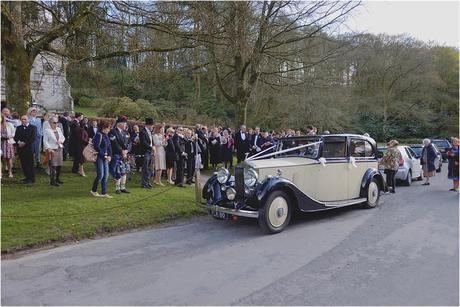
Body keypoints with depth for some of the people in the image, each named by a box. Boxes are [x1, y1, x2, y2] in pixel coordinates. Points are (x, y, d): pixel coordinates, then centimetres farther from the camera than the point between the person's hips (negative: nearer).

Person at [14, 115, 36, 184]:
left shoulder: (33, 127, 2)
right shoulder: (18, 128, 17)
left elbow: (33, 138, -8)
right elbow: (15, 137, 10)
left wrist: (25, 143, -14)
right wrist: (18, 142, -9)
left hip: (29, 148, -5)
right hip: (20, 148, 5)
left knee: (30, 164, -4)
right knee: (23, 164, 6)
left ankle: (31, 179, 0)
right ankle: (27, 177, 15)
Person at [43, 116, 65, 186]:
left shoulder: (58, 129, 14)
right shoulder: (47, 130, -5)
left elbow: (63, 137, 18)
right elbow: (45, 141, -9)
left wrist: (61, 141, -4)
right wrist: (49, 149, -18)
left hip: (59, 149, 7)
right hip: (52, 150, -6)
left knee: (59, 165, 10)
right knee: (53, 166, -8)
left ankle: (57, 179, 26)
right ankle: (52, 181, -3)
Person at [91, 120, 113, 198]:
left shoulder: (106, 135, 12)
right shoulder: (99, 135, -13)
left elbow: (109, 146, 15)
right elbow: (96, 147, -19)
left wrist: (109, 155, 3)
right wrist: (104, 155, -15)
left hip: (105, 157, 8)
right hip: (99, 157, -8)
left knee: (106, 175, 6)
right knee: (100, 175, -6)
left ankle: (104, 193, 12)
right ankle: (93, 190, 14)